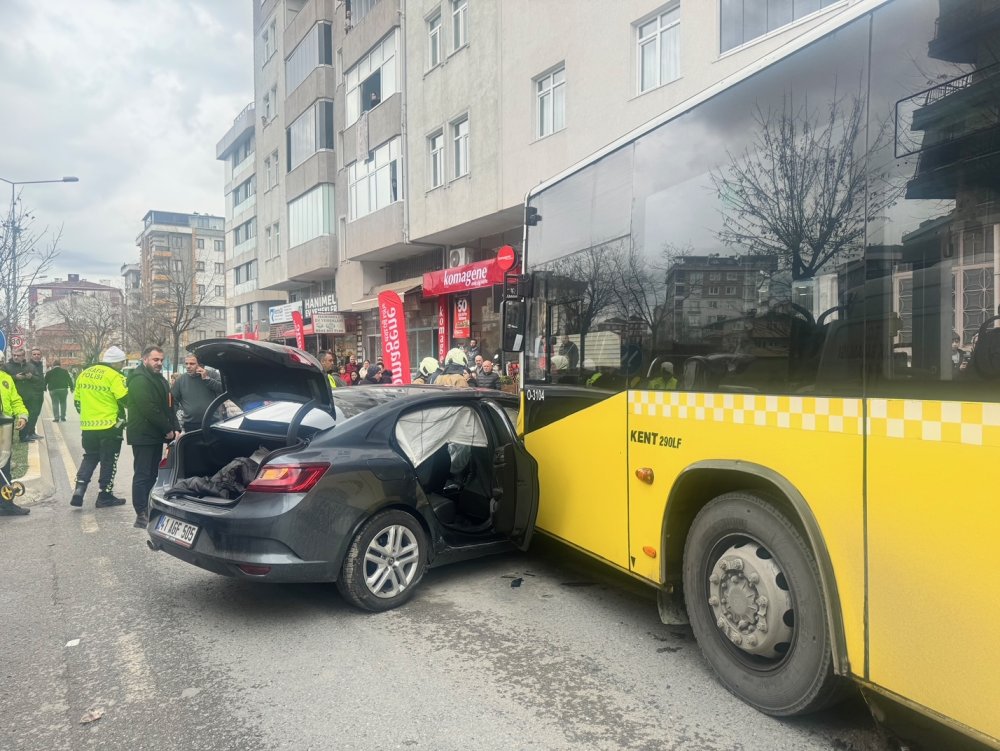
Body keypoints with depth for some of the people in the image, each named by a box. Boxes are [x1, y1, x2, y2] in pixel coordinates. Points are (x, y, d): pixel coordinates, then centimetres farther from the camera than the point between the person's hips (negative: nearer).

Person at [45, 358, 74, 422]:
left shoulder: (49, 372, 5)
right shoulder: (65, 371, 5)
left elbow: (45, 381, 8)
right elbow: (69, 380, 4)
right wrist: (71, 387, 7)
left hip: (53, 390, 0)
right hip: (63, 389, 1)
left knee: (55, 403, 1)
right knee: (63, 403, 7)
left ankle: (56, 417, -5)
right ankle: (63, 417, 4)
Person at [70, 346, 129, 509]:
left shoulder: (84, 374, 10)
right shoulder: (114, 376, -14)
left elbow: (77, 400, 15)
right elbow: (125, 399, -18)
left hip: (88, 426, 6)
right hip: (110, 426, -6)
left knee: (89, 457, 19)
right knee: (109, 461, 5)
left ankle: (79, 490, 7)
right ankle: (105, 496, 11)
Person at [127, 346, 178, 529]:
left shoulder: (160, 379, 17)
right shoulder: (139, 380, -14)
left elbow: (167, 407, 18)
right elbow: (149, 409, -22)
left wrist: (174, 428, 4)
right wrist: (168, 429, -16)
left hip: (156, 435, 9)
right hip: (143, 435, -9)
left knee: (152, 475, 13)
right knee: (142, 475, -6)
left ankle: (149, 511, 21)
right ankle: (141, 516, -3)